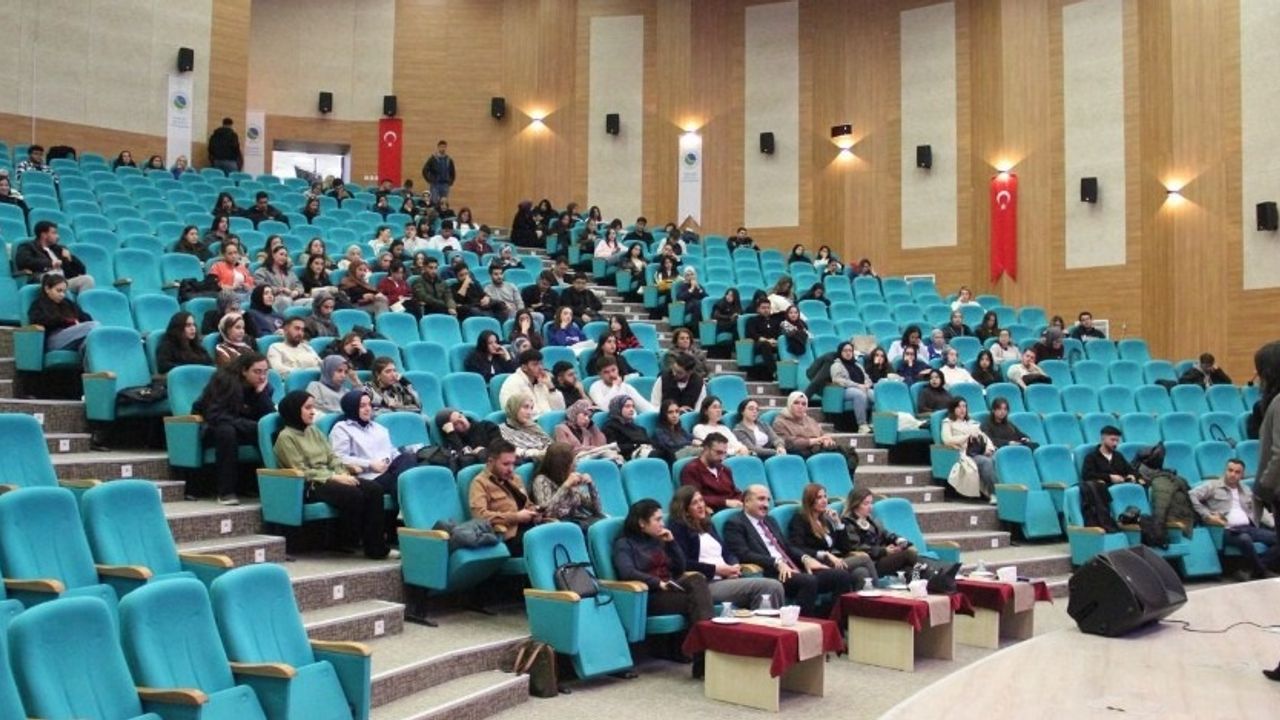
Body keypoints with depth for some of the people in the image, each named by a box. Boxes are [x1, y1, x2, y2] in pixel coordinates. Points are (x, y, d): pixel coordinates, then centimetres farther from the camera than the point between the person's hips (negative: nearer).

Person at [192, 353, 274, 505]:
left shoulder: (262, 385, -5)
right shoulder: (225, 380, -20)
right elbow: (215, 415, -27)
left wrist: (262, 392, -26)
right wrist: (253, 426, -33)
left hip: (241, 430, 5)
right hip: (210, 429, -4)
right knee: (226, 430, -39)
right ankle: (226, 492, -36)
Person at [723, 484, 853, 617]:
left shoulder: (770, 521, 26)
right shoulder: (735, 524, 1)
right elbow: (744, 555, -12)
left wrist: (805, 558, 2)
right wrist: (777, 563, -23)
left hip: (792, 569, 8)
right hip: (769, 574, -8)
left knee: (842, 575, -9)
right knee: (809, 581, -35)